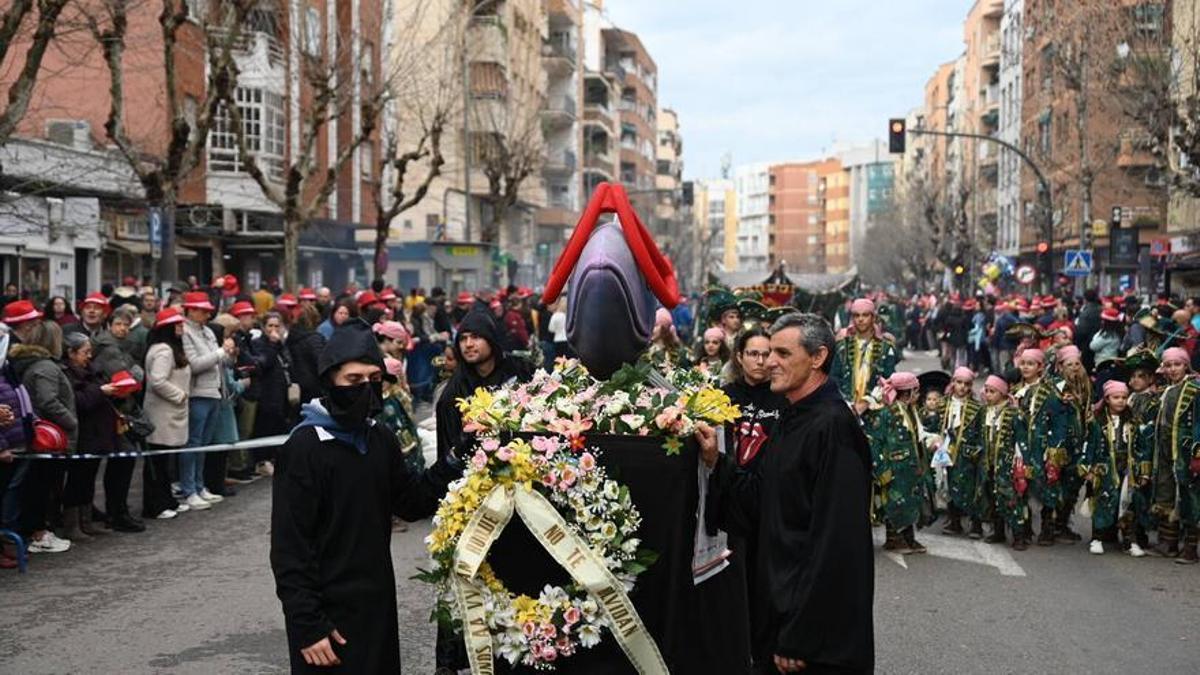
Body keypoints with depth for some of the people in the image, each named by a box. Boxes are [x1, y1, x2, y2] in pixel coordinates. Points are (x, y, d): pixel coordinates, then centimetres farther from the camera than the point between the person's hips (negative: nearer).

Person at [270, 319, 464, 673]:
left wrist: (451, 464, -8)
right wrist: (308, 626, -17)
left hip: (378, 604, 7)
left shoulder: (380, 439, 4)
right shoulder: (304, 447, -16)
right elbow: (289, 547, -16)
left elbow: (412, 503, 8)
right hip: (327, 614, -6)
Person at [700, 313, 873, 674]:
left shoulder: (834, 427, -19)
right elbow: (757, 506, 9)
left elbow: (834, 541, -23)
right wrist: (716, 461, -5)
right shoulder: (790, 421, 11)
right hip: (779, 610, 9)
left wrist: (799, 640, -22)